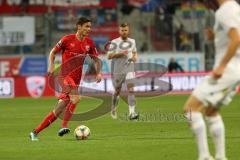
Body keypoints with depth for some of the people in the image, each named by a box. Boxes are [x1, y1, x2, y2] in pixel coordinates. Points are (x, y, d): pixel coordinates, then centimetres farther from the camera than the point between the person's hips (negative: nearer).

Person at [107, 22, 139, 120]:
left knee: (130, 89, -16)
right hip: (118, 70, -2)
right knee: (117, 91, 10)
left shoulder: (132, 41, 8)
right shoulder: (115, 42, -4)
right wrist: (120, 54, -21)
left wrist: (135, 57, 2)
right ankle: (113, 110, 37)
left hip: (129, 69, 2)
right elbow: (109, 56, -9)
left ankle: (132, 113, -23)